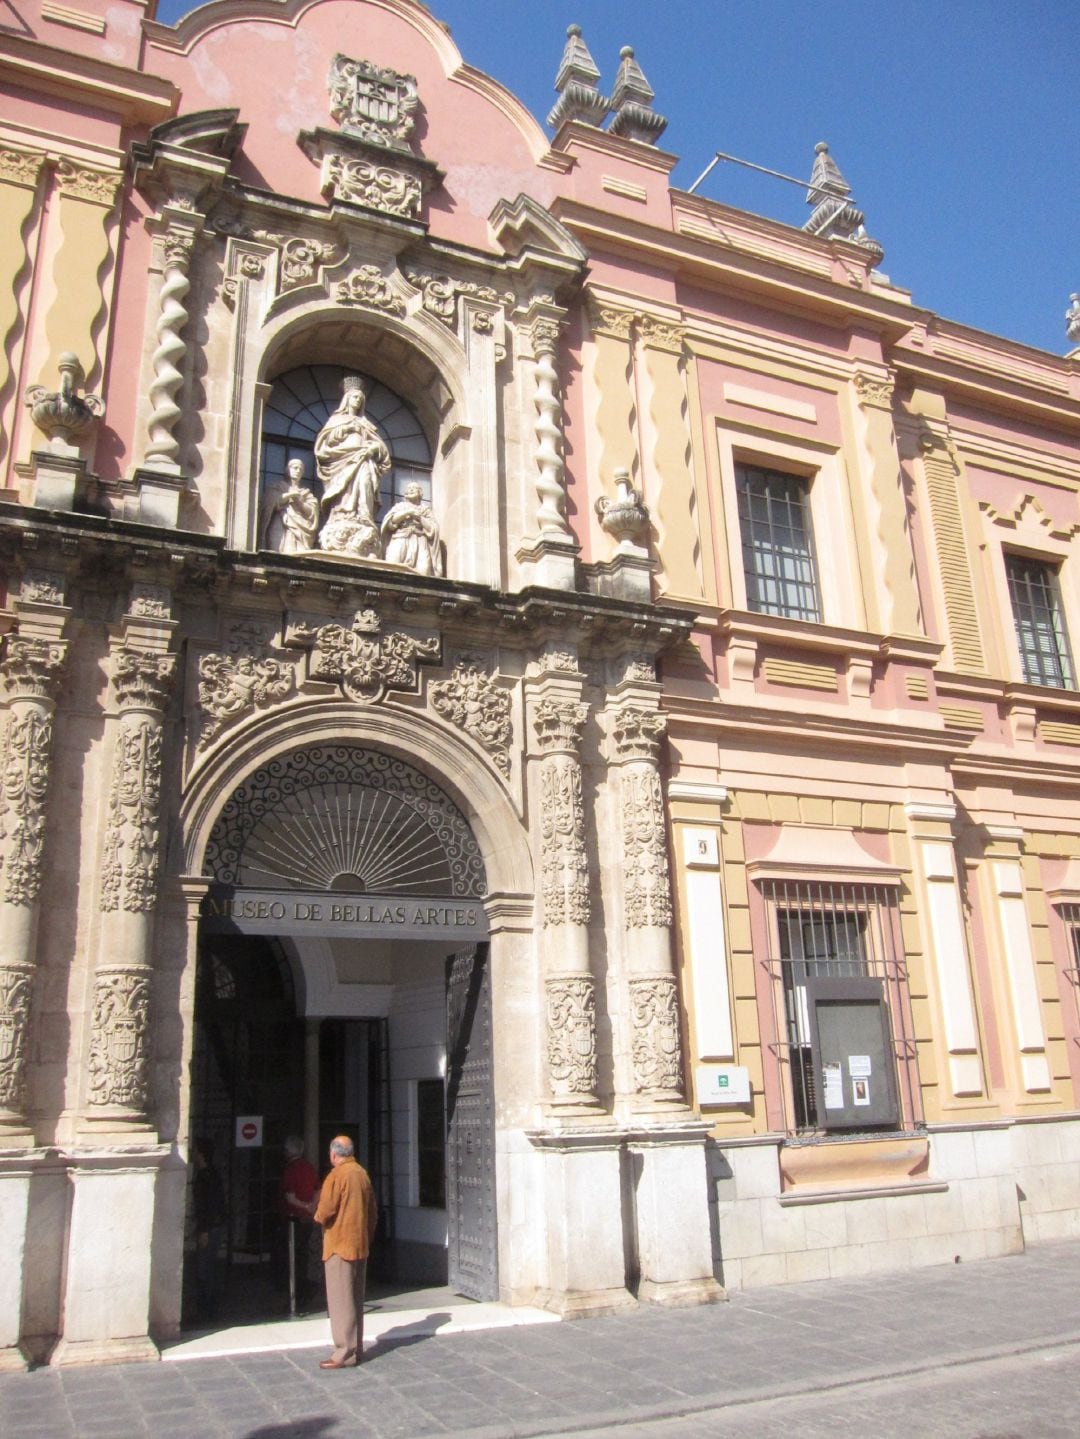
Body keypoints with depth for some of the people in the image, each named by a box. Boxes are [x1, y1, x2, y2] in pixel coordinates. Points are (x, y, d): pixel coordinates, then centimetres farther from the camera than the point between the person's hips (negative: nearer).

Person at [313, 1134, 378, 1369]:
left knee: (340, 1301, -2)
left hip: (340, 1246, -8)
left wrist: (318, 1217, 4)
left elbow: (324, 1213, -18)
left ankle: (345, 1354, -1)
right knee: (356, 1299, 15)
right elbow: (373, 1211, 13)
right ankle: (356, 1348, 21)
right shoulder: (362, 1174, 7)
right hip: (360, 1245, 8)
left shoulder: (336, 1176, -16)